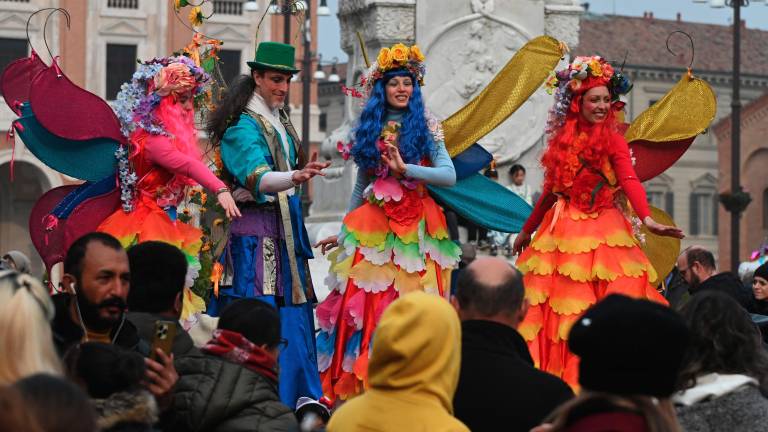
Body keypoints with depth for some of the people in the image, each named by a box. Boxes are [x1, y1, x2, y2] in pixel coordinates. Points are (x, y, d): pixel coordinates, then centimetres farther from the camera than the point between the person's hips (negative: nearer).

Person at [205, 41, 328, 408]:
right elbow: (257, 178, -30)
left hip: (283, 226, 9)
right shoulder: (244, 126, -13)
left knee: (291, 307, 8)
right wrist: (294, 178, -45)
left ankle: (297, 396, 14)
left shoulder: (279, 120, 15)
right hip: (254, 229, -9)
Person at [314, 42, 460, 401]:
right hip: (372, 229, 2)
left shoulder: (424, 128, 5)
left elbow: (450, 175, -7)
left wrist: (404, 169, -17)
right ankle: (360, 380, 1)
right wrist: (343, 231, 19)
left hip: (415, 229, -2)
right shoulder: (369, 129, 12)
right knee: (364, 303, -5)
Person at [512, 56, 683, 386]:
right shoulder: (562, 140, 10)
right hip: (563, 231, 4)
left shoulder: (612, 140, -2)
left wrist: (646, 218, -35)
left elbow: (629, 180, -17)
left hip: (602, 231, -4)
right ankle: (551, 375, 5)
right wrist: (526, 231, 28)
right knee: (554, 305, 0)